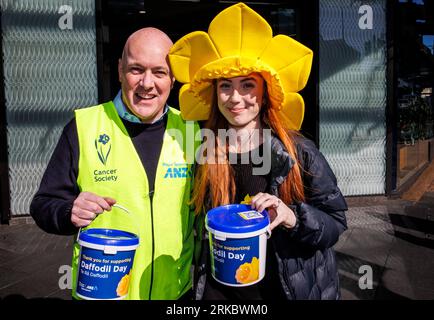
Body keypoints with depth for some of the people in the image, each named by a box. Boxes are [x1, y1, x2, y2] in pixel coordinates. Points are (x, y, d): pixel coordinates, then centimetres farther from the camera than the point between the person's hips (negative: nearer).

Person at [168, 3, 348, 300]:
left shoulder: (299, 151, -13)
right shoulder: (202, 154, -6)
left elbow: (335, 221, -8)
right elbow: (198, 228, 6)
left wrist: (292, 217, -25)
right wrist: (197, 286, 2)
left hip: (291, 287, -1)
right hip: (219, 289, 2)